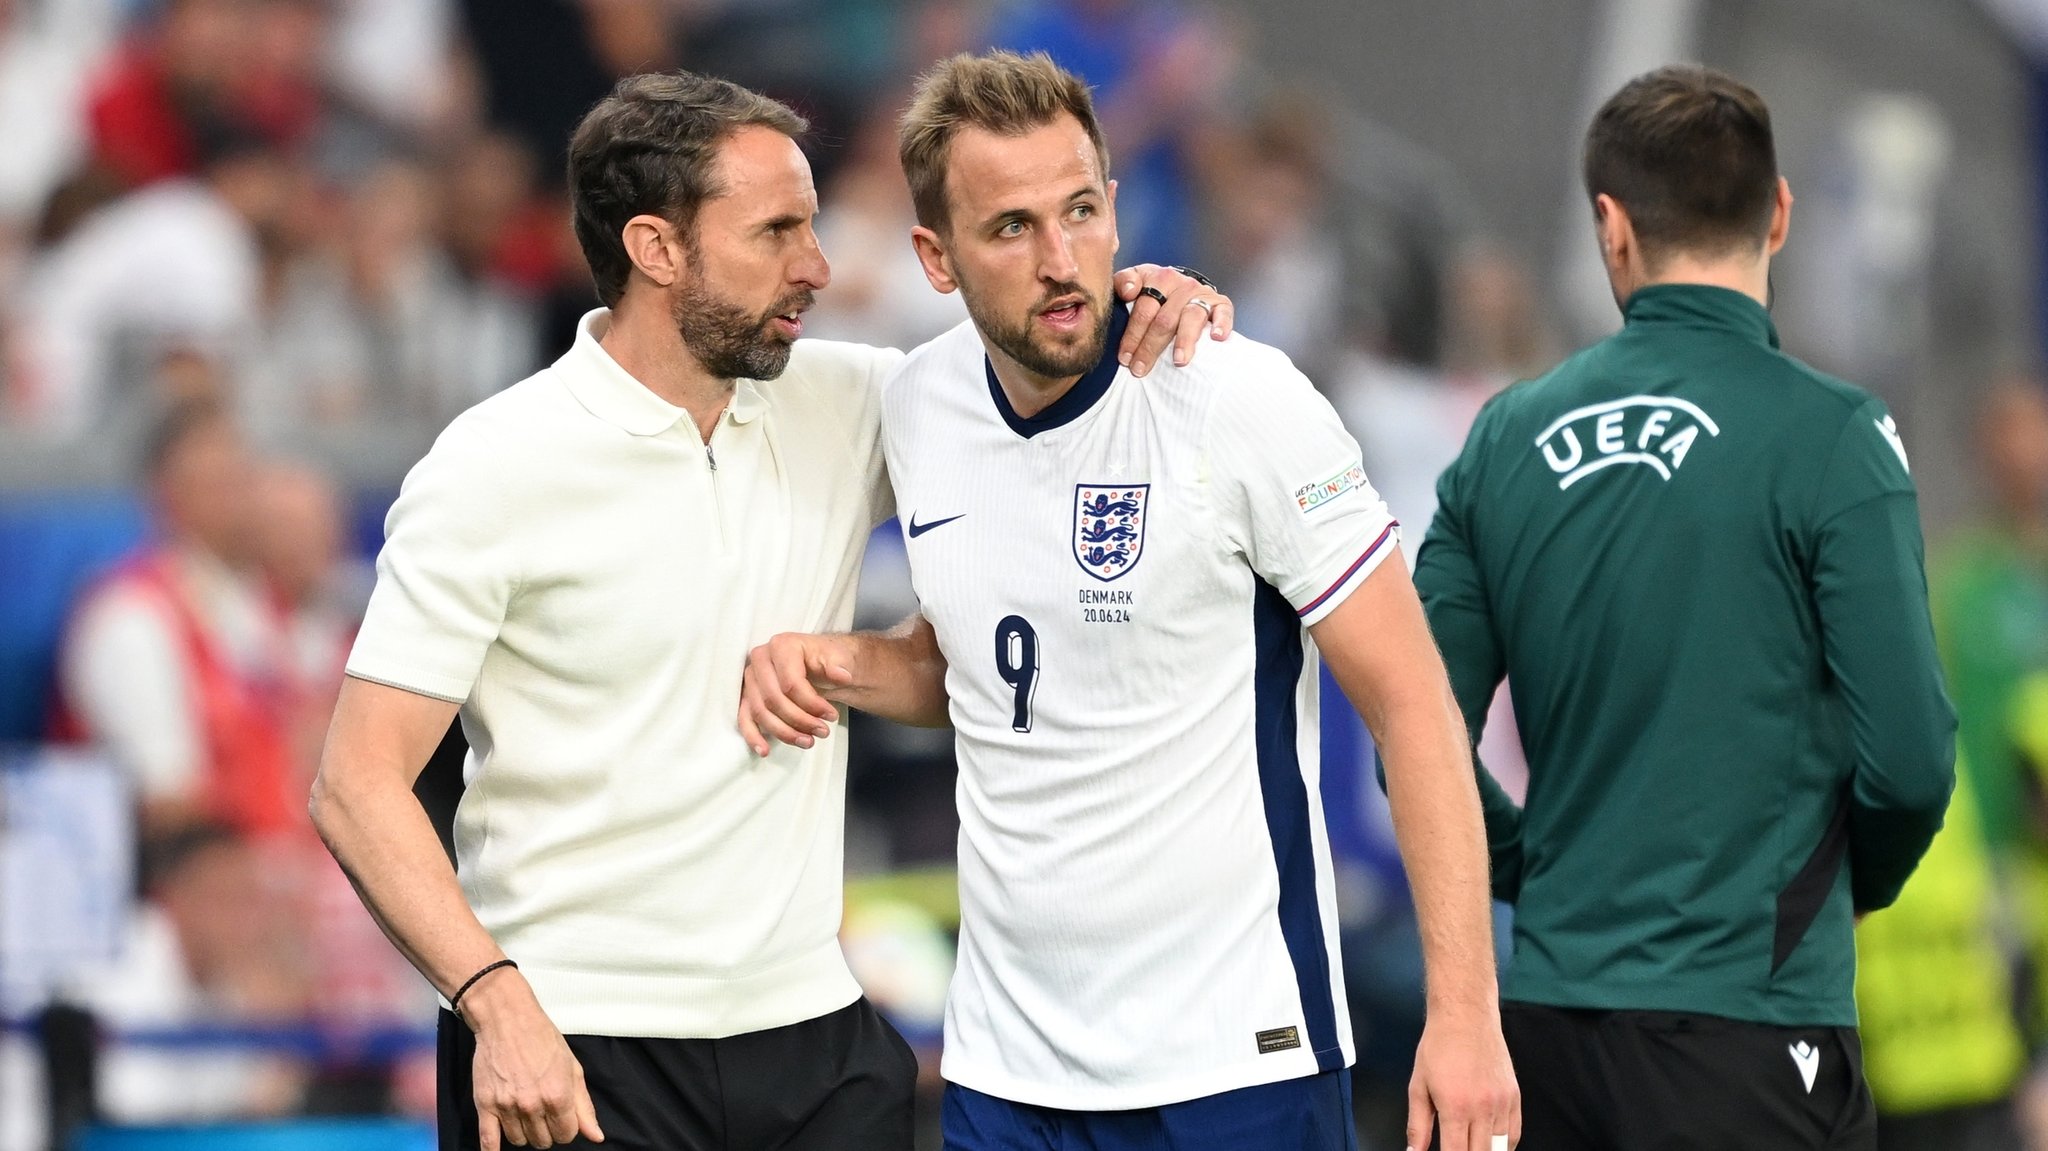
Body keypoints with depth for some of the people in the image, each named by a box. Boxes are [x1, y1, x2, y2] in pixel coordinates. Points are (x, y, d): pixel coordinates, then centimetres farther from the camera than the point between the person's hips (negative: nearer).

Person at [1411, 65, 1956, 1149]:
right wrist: (1856, 884, 10)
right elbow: (1909, 758, -11)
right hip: (1749, 1013, -5)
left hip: (1549, 1012, 5)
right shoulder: (1831, 438, -9)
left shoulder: (1509, 436, 5)